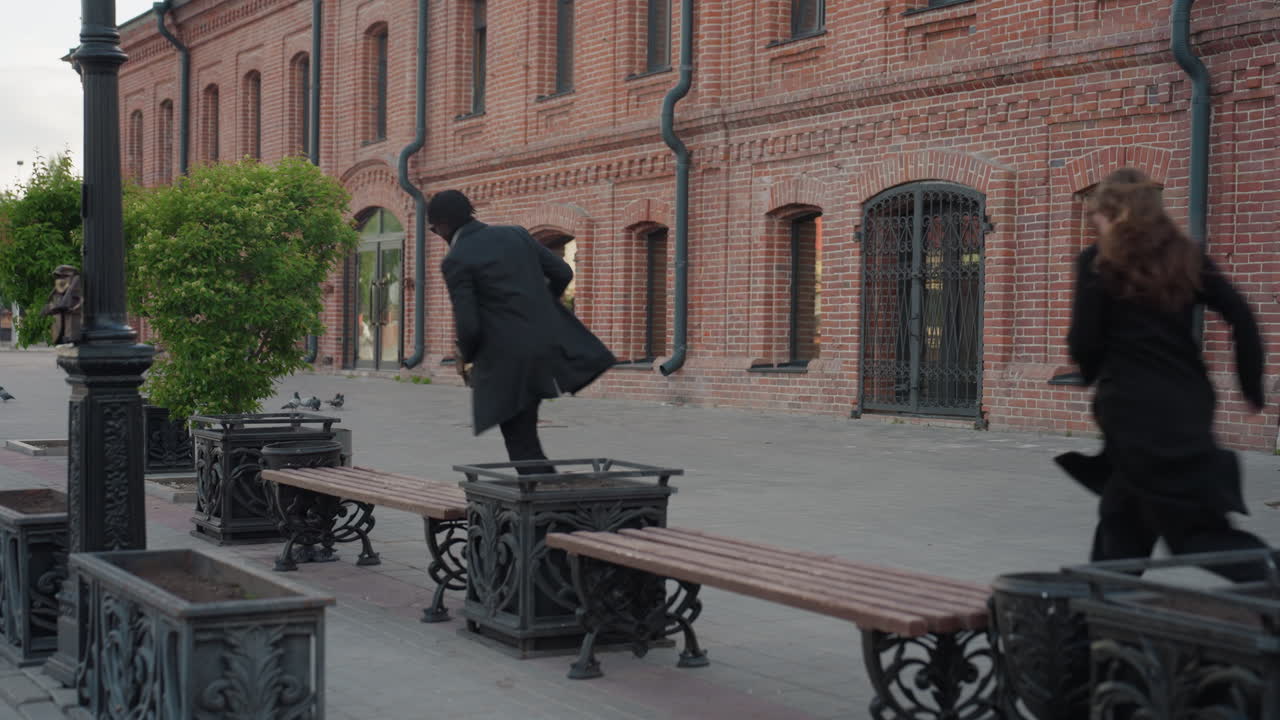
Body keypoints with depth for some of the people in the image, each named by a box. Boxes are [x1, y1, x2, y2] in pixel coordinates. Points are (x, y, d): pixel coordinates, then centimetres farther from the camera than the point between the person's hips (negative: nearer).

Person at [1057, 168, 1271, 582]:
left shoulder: (1099, 261, -3)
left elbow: (1084, 344, -7)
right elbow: (1241, 318, 2)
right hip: (1188, 404, 6)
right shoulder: (1185, 256, 10)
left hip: (1133, 410, -6)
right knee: (1122, 516, 18)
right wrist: (1252, 388, 8)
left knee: (1197, 529, -4)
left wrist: (1092, 373, 15)